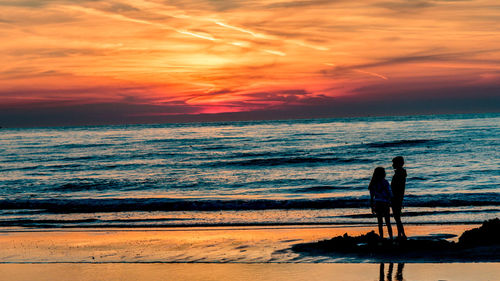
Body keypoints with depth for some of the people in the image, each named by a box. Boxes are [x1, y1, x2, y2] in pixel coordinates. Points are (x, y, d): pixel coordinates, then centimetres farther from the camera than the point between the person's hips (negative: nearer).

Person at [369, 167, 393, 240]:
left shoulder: (373, 183, 2)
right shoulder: (385, 182, -10)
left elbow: (371, 196, 4)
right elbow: (390, 194, -10)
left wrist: (372, 207, 10)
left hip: (377, 204, 3)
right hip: (385, 204, -3)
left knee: (380, 223, 9)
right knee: (388, 223, 5)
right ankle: (391, 238, 4)